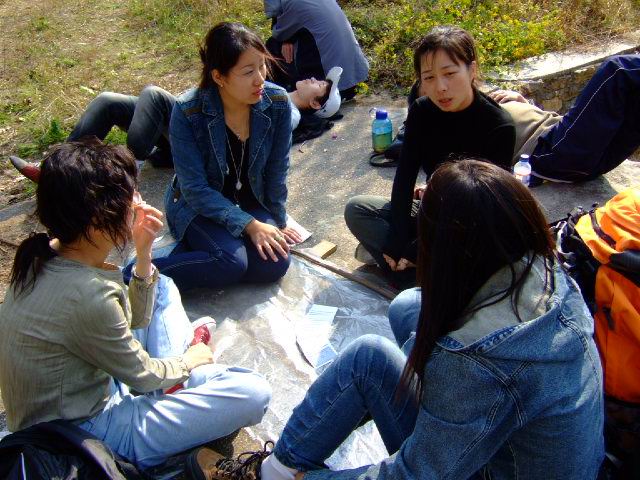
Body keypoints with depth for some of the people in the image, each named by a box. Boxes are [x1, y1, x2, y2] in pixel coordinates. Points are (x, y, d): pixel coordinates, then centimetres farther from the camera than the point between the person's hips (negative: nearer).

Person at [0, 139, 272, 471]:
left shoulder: (48, 255, -6)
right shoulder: (85, 294, -34)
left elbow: (133, 319, 4)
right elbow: (142, 375, -17)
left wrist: (143, 253, -9)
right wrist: (190, 360, 3)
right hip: (88, 434, -9)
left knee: (162, 288, 20)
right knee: (253, 393, -19)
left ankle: (181, 379, 14)